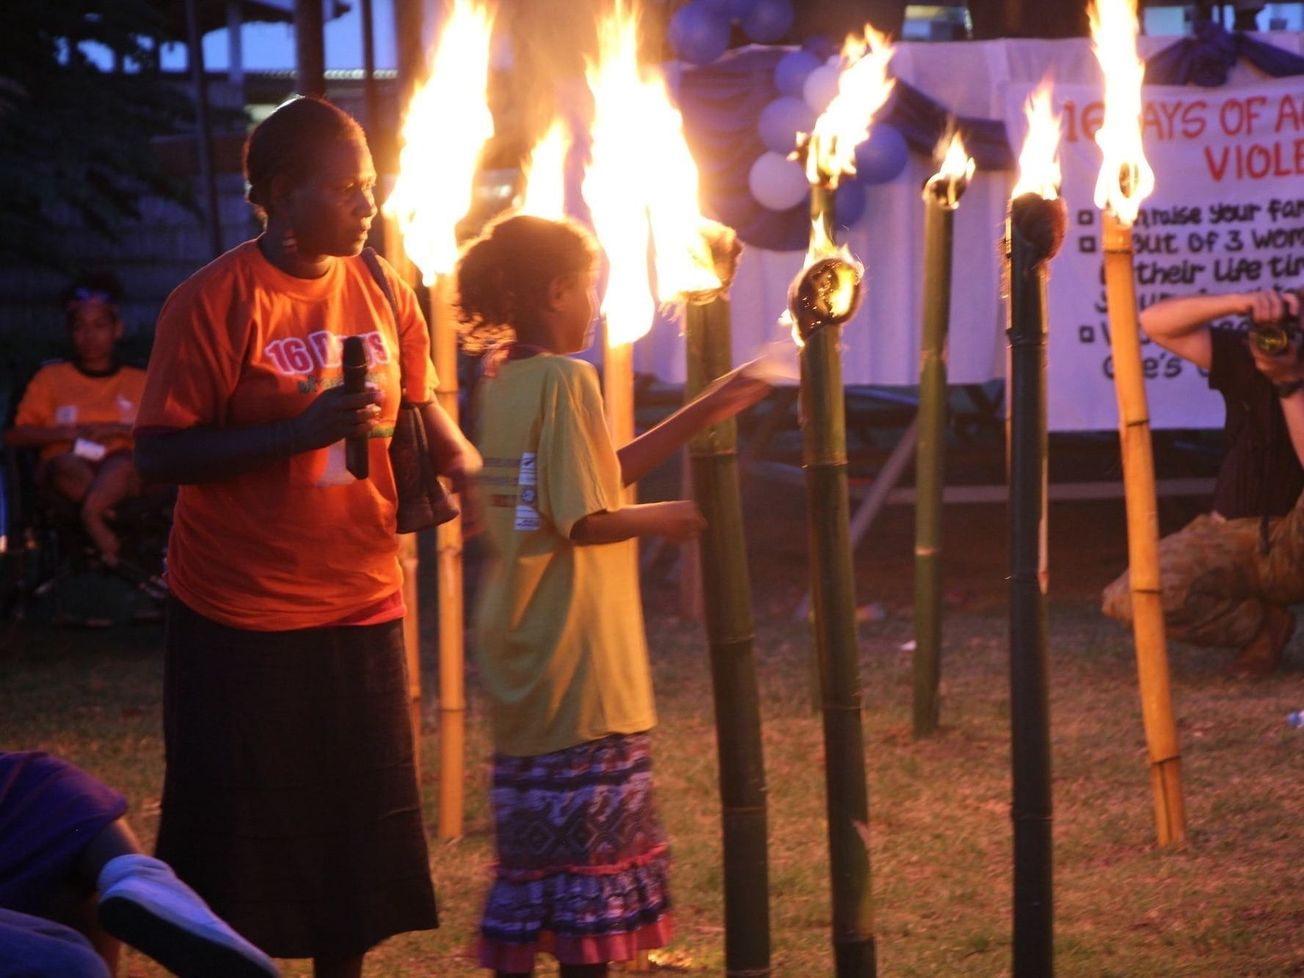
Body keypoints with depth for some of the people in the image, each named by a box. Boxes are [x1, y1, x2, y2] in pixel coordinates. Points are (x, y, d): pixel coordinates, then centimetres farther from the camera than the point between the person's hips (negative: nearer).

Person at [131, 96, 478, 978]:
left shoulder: (381, 292, 5)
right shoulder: (216, 301, -12)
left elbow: (422, 408, 18)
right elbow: (159, 455, -16)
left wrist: (470, 469, -1)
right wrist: (300, 433, -25)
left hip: (362, 607, 5)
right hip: (242, 617, -5)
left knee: (359, 830, 11)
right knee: (240, 837, 1)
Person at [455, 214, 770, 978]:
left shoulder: (503, 380, 10)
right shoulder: (565, 379, -15)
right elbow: (586, 519, -20)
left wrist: (706, 412, 15)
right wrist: (661, 519, -2)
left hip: (523, 663, 8)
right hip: (580, 665, -8)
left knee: (535, 841, 13)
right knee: (591, 842, 0)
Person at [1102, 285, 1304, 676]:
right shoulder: (1243, 356, -2)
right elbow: (1155, 323, -11)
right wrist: (1236, 302, -26)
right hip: (1233, 534, 4)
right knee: (1129, 600, -23)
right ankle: (1264, 625, 0)